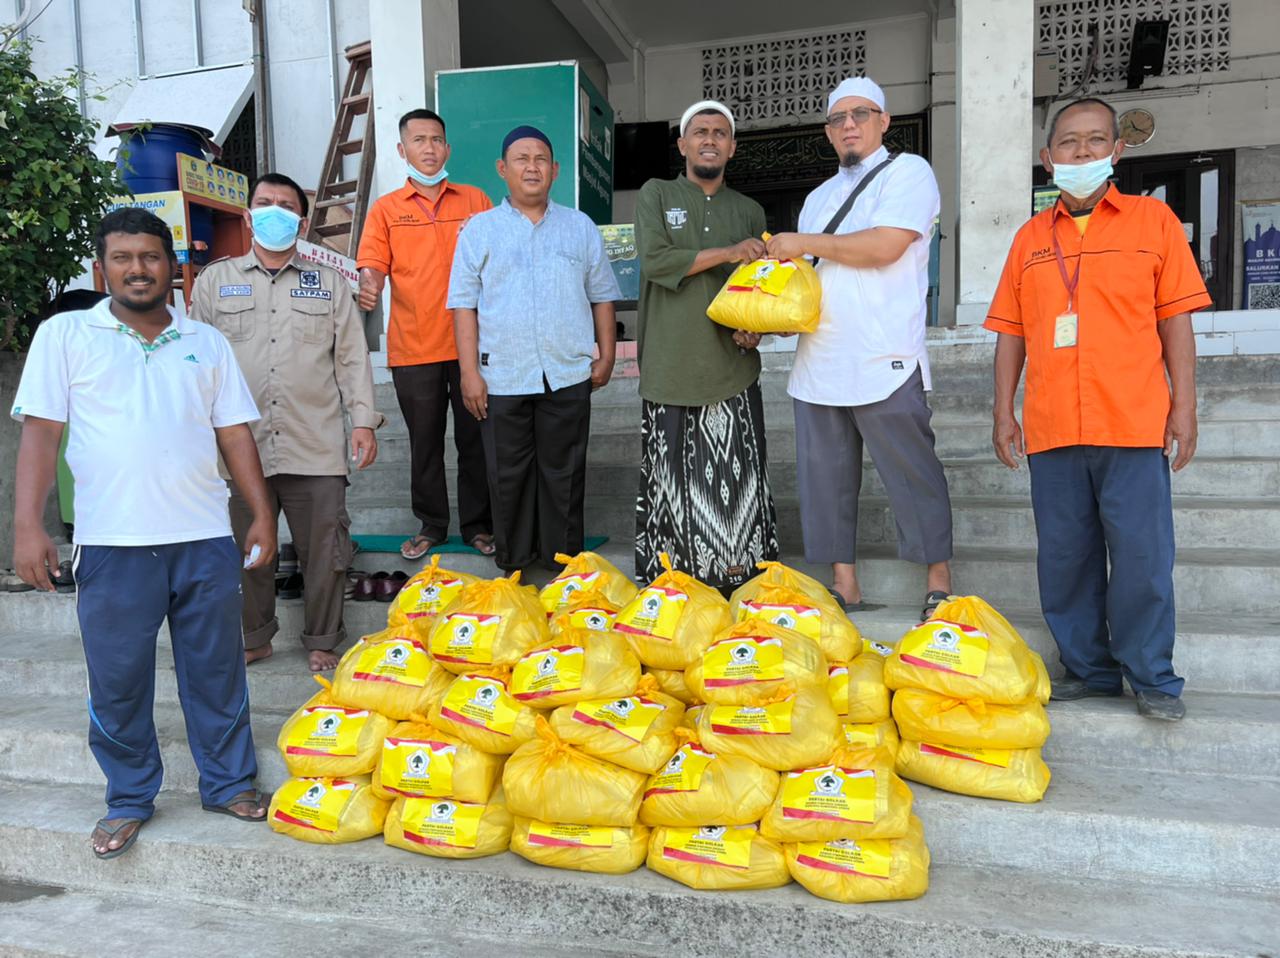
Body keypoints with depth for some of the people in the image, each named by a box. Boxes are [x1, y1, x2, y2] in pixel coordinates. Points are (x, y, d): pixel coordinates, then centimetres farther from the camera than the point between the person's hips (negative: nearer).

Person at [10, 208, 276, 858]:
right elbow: (40, 433, 0)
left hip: (205, 540, 2)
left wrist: (263, 515, 5)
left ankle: (229, 782, 26)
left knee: (217, 671, 9)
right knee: (117, 681, 8)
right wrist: (28, 526, -8)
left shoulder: (206, 342, 12)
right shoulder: (66, 335, 5)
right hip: (112, 544, -1)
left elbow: (235, 434, 11)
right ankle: (128, 800, 26)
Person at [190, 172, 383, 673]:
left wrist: (364, 420, 0)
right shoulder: (215, 280, 12)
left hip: (316, 448, 0)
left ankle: (322, 641, 21)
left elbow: (352, 357, 8)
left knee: (323, 548, 3)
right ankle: (252, 637, 29)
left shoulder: (329, 282, 12)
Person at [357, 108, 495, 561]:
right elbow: (371, 264, -3)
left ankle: (478, 524, 19)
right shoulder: (386, 209, 9)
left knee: (474, 437, 6)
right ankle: (431, 523, 22)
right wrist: (369, 286, -24)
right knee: (424, 441, 8)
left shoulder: (475, 200, 10)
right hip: (412, 347, 0)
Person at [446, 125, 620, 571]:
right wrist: (469, 372, -5)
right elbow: (464, 304, 2)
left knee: (564, 473, 7)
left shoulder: (581, 227, 11)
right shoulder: (480, 229, 6)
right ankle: (513, 565, 21)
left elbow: (601, 296, 14)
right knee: (508, 476, 6)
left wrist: (606, 356, 7)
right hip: (502, 377, -1)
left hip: (568, 375, 1)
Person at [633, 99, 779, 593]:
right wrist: (726, 253, -13)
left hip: (732, 368, 2)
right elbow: (654, 260, -9)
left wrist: (755, 326, 0)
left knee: (737, 478, 1)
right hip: (670, 366, -2)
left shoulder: (749, 211, 16)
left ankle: (739, 582, 12)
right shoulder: (656, 195, 7)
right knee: (672, 478, 2)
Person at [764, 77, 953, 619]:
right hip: (818, 364, 7)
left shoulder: (908, 172, 2)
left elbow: (884, 246, -14)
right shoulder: (819, 198, 23)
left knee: (912, 474, -1)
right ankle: (844, 587, 17)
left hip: (883, 364, -6)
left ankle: (939, 585, 12)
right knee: (825, 479, 7)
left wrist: (803, 243, -6)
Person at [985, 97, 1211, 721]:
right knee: (1065, 555, 7)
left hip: (1134, 424, -2)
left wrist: (1184, 403, -1)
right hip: (1051, 429, 3)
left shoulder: (1153, 220, 8)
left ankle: (1151, 678, 15)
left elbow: (1175, 316, 5)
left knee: (1141, 554, -1)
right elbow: (1011, 331, 12)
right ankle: (1088, 669, 21)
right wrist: (1004, 411, 8)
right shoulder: (1030, 238, 13)